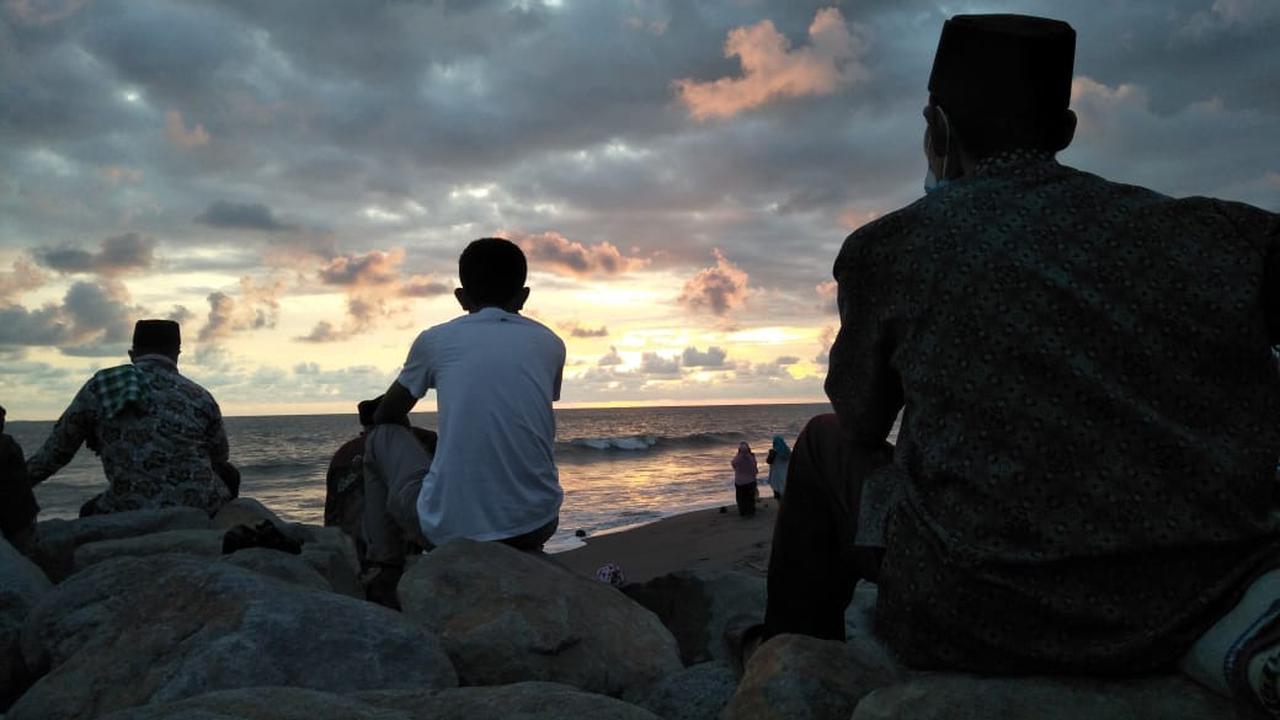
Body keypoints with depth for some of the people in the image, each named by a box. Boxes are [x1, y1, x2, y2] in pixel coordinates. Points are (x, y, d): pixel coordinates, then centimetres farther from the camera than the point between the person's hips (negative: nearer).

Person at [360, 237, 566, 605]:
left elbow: (385, 416, 20)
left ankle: (384, 575, 18)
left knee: (382, 438, 24)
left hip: (448, 528, -3)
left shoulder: (436, 340, 4)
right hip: (534, 526, 3)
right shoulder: (550, 344, 9)